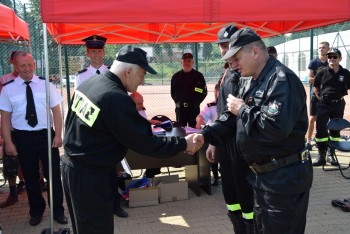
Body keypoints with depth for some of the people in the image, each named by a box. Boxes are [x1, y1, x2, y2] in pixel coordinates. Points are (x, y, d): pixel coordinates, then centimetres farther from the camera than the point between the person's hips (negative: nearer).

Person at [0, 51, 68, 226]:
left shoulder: (46, 84, -1)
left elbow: (56, 111, 0)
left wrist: (58, 135, -7)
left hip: (46, 135, 0)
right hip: (23, 138, 0)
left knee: (53, 174, 8)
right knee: (30, 176, 14)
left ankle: (58, 211, 26)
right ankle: (36, 211, 35)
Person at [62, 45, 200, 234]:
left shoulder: (88, 83, 2)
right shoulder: (116, 98, -25)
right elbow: (145, 142, -19)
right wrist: (183, 144, -9)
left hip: (71, 164, 9)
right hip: (90, 175, -9)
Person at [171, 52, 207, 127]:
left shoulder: (198, 76, 1)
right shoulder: (176, 76, 7)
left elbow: (204, 92, 3)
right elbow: (173, 92, 13)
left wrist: (196, 103, -4)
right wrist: (178, 102, 2)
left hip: (194, 109, -2)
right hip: (180, 109, 2)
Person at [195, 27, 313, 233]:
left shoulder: (281, 79, -21)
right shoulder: (249, 82, 11)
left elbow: (277, 127, -34)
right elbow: (232, 118, 16)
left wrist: (243, 109, -20)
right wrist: (207, 135, 2)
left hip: (285, 177, -10)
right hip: (262, 173, 10)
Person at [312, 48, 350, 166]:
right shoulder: (322, 72, -2)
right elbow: (315, 88, 9)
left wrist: (340, 97, 3)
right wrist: (321, 98, 4)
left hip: (338, 105, 1)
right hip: (323, 105, -1)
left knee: (336, 130, 9)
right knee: (321, 129, -5)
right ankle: (321, 156, 4)